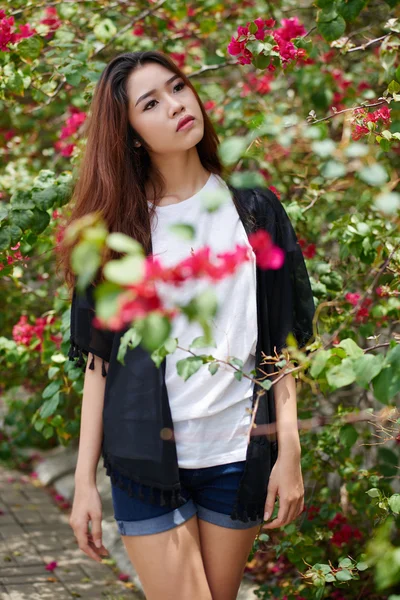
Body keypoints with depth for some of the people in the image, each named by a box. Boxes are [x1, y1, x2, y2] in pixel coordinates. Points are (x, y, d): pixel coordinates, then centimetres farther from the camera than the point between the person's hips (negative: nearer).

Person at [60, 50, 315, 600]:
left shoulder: (253, 209, 4)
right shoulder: (119, 228, 3)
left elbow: (282, 340, 4)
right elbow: (99, 357, 1)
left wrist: (290, 449, -4)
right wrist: (85, 479, -2)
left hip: (238, 452, 1)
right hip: (145, 459, -1)